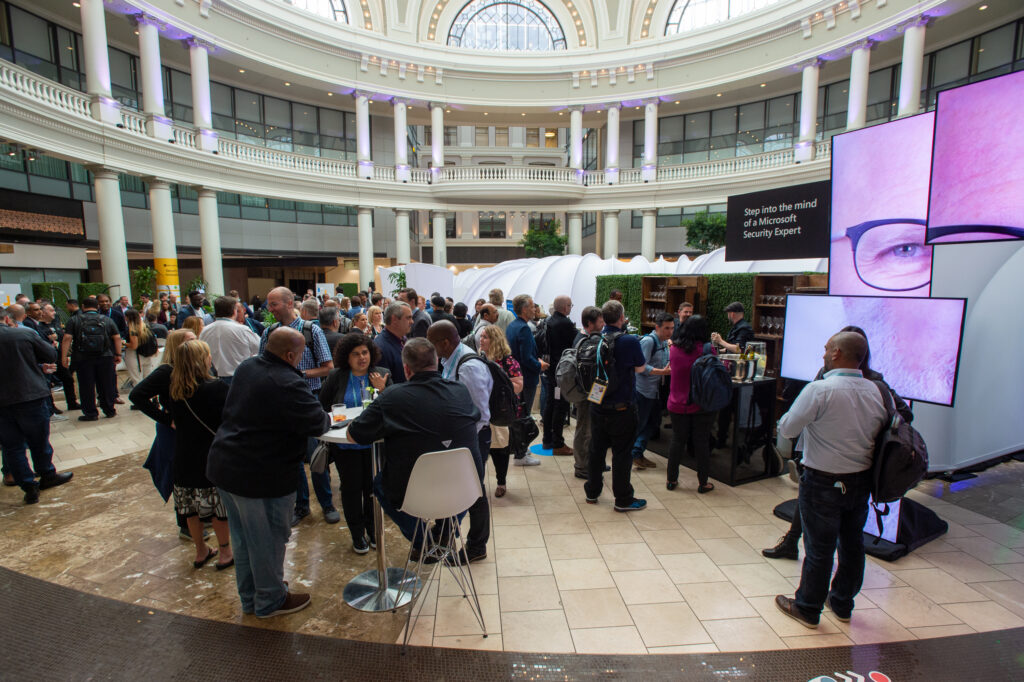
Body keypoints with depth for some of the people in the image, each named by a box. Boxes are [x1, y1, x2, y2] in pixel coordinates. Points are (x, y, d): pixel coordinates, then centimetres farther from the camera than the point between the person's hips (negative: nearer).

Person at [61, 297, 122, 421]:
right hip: (105, 358, 1)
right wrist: (118, 354, 8)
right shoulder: (107, 320, 6)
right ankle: (110, 411, 16)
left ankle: (90, 413, 10)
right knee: (107, 385, 9)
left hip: (82, 359, -1)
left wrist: (64, 356, -4)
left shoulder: (74, 320, 2)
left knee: (86, 387, 6)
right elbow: (117, 337, 3)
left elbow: (67, 338, -7)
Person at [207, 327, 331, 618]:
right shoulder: (288, 384, -26)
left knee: (243, 538, 23)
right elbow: (318, 424, -23)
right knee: (268, 540, 11)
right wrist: (327, 417, 1)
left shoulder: (246, 367, 2)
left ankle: (249, 598, 43)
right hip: (261, 476, -9)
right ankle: (270, 601, 32)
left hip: (224, 466, 9)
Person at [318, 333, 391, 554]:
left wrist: (382, 390, -20)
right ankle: (357, 534, 26)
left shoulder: (383, 374, -2)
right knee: (351, 487, 8)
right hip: (346, 445, 0)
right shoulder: (335, 377, -1)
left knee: (373, 486, 9)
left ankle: (373, 530, 29)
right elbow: (323, 406, 12)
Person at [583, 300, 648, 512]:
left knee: (597, 449, 17)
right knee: (621, 453, 7)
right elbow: (640, 368, -2)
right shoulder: (629, 341, -18)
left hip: (597, 405, 5)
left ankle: (592, 492, 31)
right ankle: (623, 499, 18)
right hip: (621, 408, -5)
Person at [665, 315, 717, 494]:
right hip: (702, 405, -2)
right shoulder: (707, 349, -13)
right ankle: (703, 483, 19)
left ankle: (671, 479, 21)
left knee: (677, 440, 13)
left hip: (677, 404, 2)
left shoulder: (674, 349, -4)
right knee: (701, 442, 9)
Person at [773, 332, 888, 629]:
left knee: (820, 548, 7)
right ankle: (842, 604, 38)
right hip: (861, 481, 6)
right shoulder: (875, 391, -1)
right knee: (852, 543, 20)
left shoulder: (820, 390, -22)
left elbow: (787, 428, -17)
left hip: (824, 482, -6)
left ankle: (807, 608, 24)